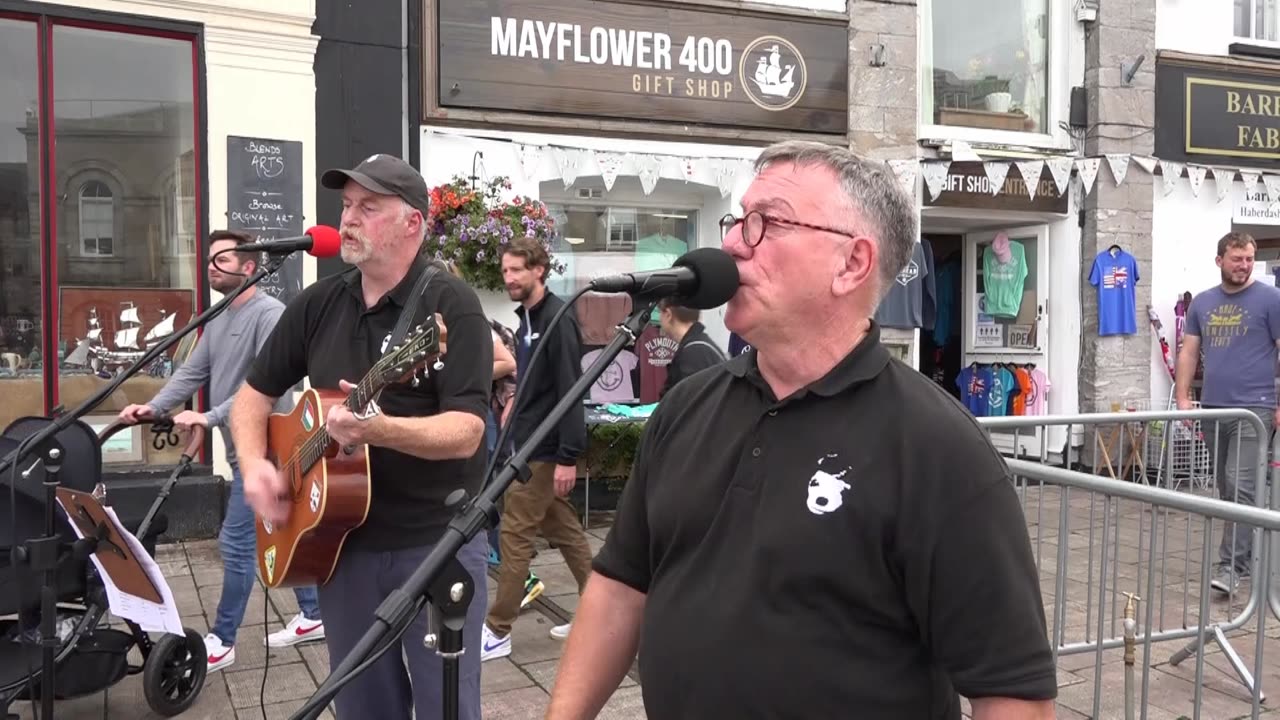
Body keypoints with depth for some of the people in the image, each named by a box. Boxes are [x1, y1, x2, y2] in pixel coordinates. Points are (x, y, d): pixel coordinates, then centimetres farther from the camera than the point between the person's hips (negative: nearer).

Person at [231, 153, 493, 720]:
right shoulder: (317, 304, 5)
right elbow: (254, 393, 14)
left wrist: (377, 429, -38)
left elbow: (466, 431, -22)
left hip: (438, 541, -5)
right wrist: (255, 465, -4)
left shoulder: (450, 304, -13)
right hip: (344, 542, 5)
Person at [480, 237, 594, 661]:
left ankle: (497, 631, 7)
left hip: (544, 451, -9)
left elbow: (571, 391, -21)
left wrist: (568, 457, -24)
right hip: (532, 446, 9)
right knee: (564, 530, 13)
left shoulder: (557, 319, -16)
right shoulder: (528, 319, 13)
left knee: (515, 534, -3)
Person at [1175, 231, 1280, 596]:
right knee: (1227, 489, 12)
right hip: (1213, 410, 5)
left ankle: (1231, 565, -10)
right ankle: (1247, 554, 25)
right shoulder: (1202, 303, 11)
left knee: (1242, 487, -11)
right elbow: (1188, 353, 12)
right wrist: (1183, 399, 3)